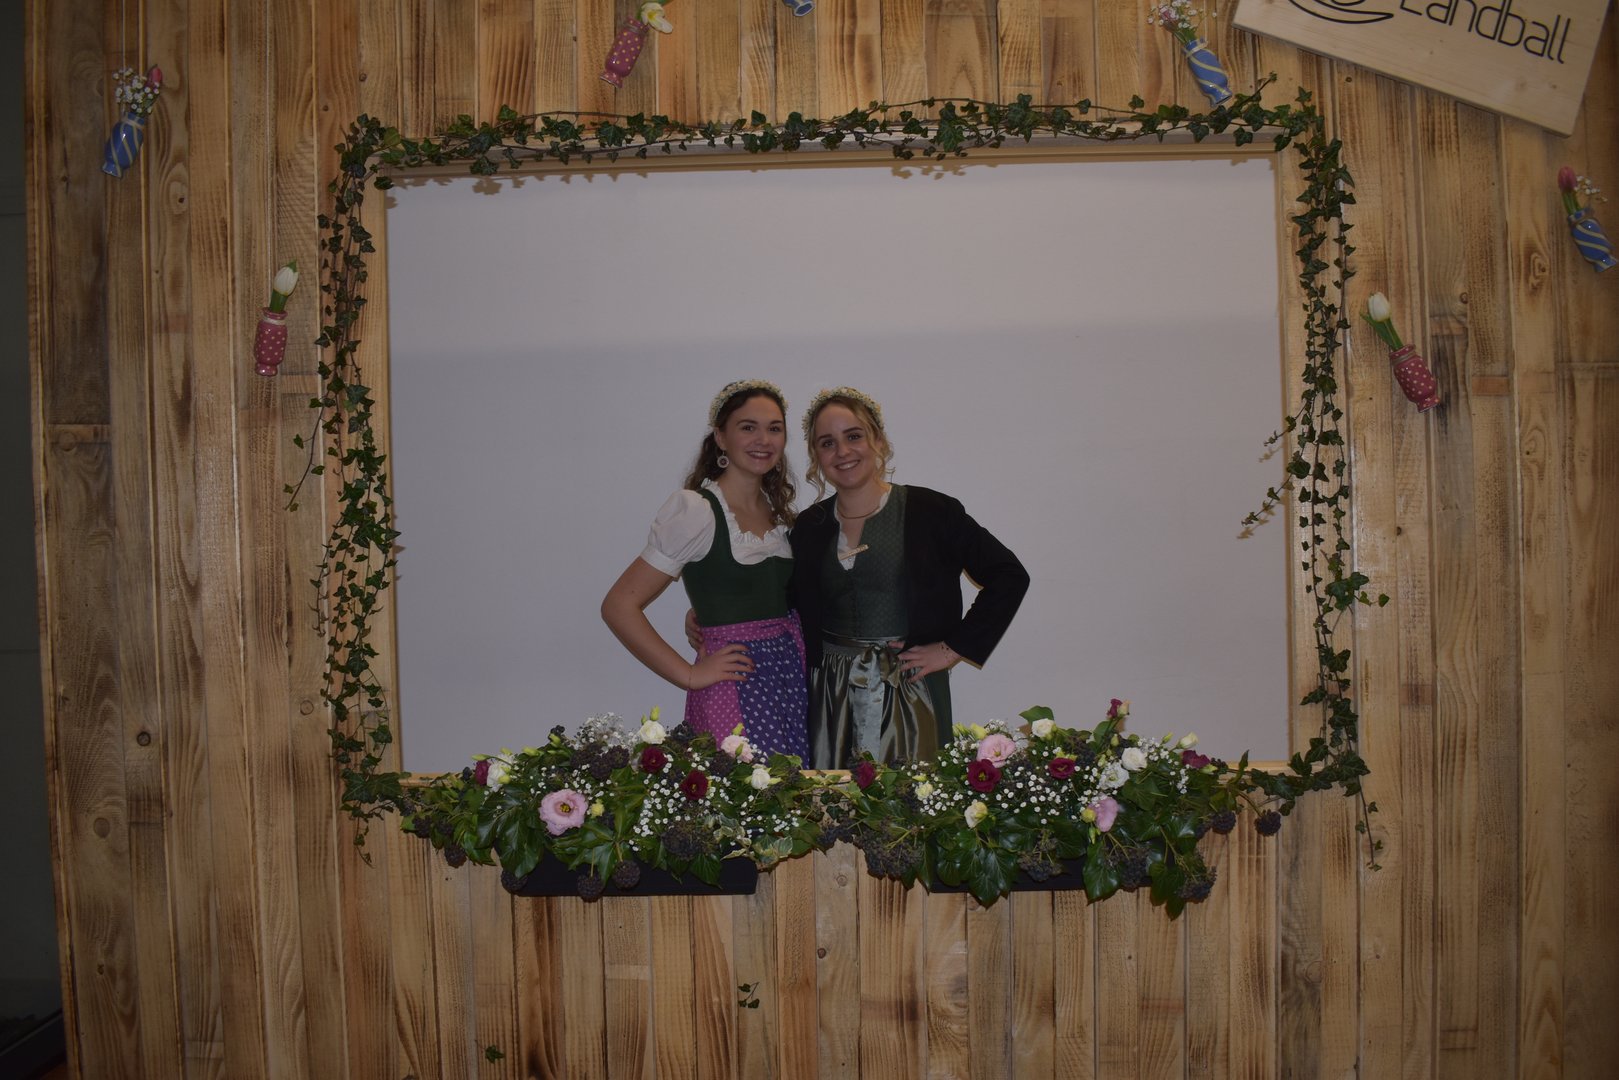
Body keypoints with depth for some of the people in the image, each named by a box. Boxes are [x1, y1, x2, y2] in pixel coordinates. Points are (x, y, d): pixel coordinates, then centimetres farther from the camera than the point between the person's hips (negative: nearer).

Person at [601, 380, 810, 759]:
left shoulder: (778, 511, 11)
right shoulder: (695, 510, -11)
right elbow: (619, 606, -14)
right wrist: (690, 675, -12)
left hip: (792, 677, 7)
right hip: (735, 689, -7)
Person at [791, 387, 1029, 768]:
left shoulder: (928, 511, -3)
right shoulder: (809, 527, 8)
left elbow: (1009, 576, -4)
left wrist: (953, 649, -6)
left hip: (908, 695, -3)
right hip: (832, 696, 3)